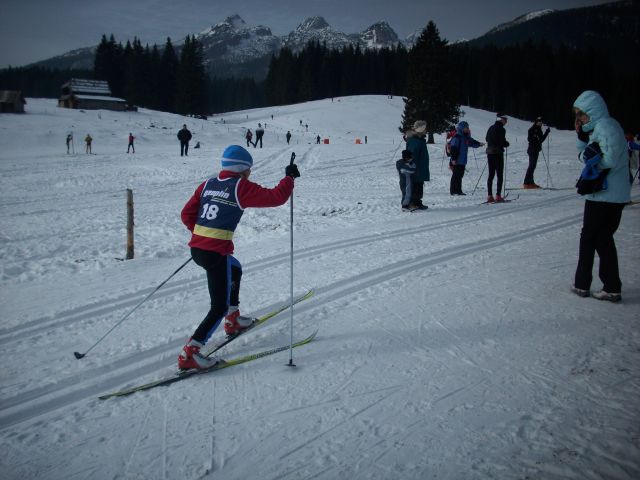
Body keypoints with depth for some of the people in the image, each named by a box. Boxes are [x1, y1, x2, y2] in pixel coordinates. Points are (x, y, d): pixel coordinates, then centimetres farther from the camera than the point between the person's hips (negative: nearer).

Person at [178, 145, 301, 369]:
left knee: (235, 269, 34)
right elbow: (276, 197, -8)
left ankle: (232, 320, 43)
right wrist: (289, 177, 7)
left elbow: (187, 214, 13)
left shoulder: (207, 184, 11)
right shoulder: (241, 188, -8)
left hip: (196, 248, 8)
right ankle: (189, 353, -3)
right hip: (216, 254, -8)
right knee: (220, 307, 3)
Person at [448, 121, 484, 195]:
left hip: (463, 161, 9)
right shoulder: (457, 137, -14)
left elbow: (472, 143, 25)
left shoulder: (467, 137, 12)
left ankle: (458, 190, 19)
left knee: (460, 175, 12)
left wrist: (479, 144, 5)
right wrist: (453, 158, -21)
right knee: (456, 175, -4)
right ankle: (453, 191, 2)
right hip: (457, 161, -8)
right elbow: (453, 148, -18)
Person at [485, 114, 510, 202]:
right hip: (498, 153, -7)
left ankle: (489, 196, 7)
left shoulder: (491, 128, 9)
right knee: (499, 175, -1)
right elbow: (503, 142, -16)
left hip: (489, 153, 7)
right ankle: (498, 196, -6)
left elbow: (487, 138, 18)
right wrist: (507, 144, 4)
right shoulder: (501, 129, -12)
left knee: (491, 175, 10)